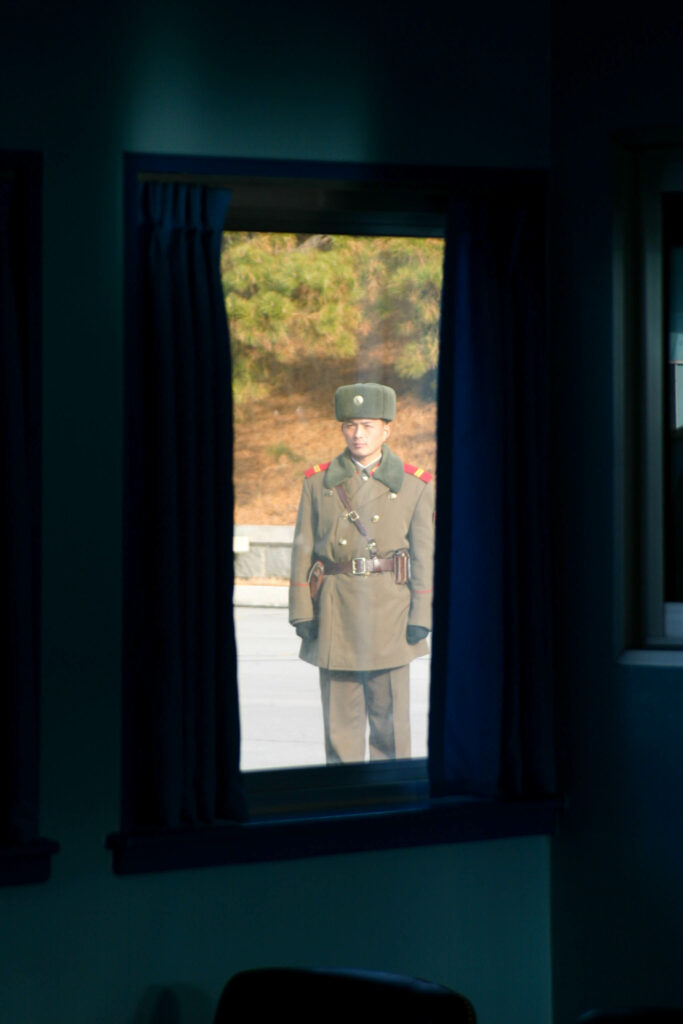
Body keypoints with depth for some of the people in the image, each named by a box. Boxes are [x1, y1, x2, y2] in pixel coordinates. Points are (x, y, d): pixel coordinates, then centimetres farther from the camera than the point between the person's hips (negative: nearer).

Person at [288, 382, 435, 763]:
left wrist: (420, 617, -4)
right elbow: (303, 549, 6)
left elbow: (424, 553, 2)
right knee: (340, 717, 3)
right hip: (335, 613, 1)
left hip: (390, 612, -1)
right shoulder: (318, 482, 7)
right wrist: (302, 612, -1)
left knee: (390, 717, 2)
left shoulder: (416, 485, 4)